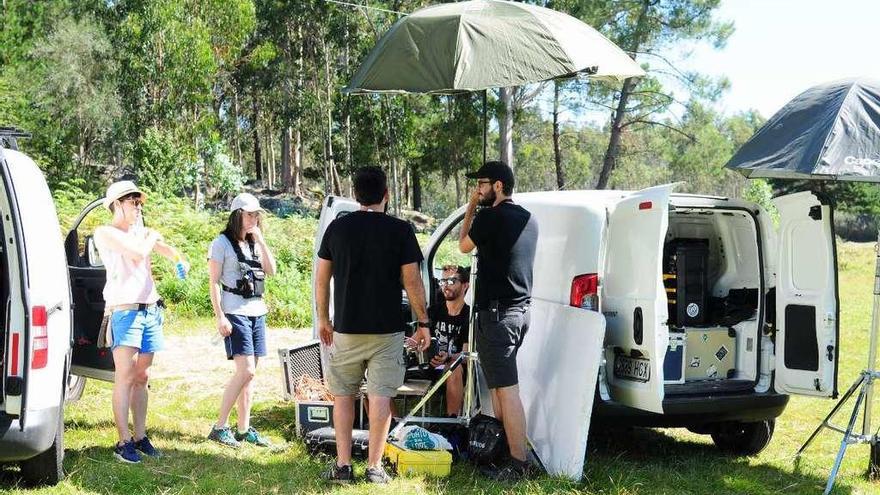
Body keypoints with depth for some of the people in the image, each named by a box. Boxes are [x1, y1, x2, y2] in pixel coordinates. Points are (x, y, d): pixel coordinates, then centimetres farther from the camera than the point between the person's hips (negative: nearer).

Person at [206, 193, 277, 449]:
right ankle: (220, 427, -7)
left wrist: (260, 240, -3)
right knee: (245, 371, -15)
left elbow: (271, 271, 4)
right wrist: (220, 317, -14)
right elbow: (213, 282, -7)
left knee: (249, 373, 7)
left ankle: (244, 429, 12)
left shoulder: (254, 244, 17)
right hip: (235, 313, -7)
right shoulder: (222, 243, -3)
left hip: (257, 312, 7)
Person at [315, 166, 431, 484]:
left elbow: (321, 278, 5)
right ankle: (374, 467, 5)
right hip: (387, 328, -2)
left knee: (342, 395, 12)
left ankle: (342, 465, 11)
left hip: (346, 327, 2)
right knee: (380, 396, 3)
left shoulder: (337, 227, 1)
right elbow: (412, 281, -7)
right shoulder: (400, 230, -6)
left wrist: (323, 318, 15)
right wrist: (423, 322, 3)